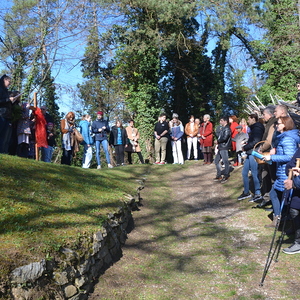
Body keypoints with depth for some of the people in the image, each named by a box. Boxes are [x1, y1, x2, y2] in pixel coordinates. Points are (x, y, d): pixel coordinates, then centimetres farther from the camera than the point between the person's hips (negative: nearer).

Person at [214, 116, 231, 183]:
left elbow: (225, 138, -22)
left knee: (225, 162, -2)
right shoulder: (222, 128, 17)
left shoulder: (227, 129, -11)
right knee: (216, 161, 13)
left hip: (224, 148, -10)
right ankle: (219, 176, 21)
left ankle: (226, 177, 6)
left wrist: (218, 141, -7)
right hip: (220, 147, 10)